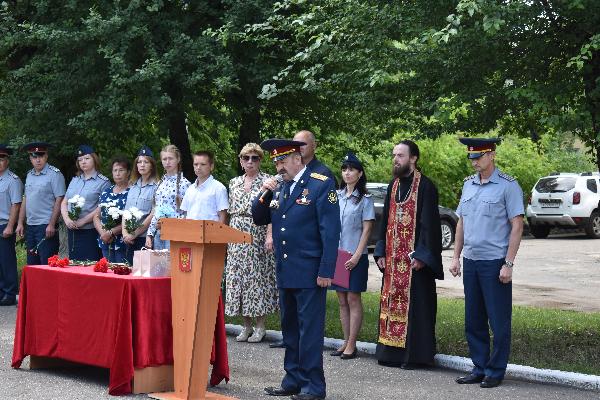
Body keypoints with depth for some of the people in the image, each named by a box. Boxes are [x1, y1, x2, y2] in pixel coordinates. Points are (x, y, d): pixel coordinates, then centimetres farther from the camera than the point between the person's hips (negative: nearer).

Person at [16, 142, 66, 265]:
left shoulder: (54, 174, -8)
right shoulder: (29, 175, 14)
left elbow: (59, 200, -13)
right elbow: (25, 200, 18)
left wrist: (51, 225, -17)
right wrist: (20, 223, 12)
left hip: (46, 226, -7)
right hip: (30, 226, 7)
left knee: (47, 265, -6)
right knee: (32, 264, 12)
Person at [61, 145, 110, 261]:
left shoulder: (103, 182, -3)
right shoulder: (75, 180, 16)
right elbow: (64, 202, 15)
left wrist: (83, 221, -15)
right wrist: (67, 219, -4)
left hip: (90, 231, -6)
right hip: (72, 230, 6)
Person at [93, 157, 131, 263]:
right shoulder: (106, 193, 15)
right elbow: (96, 216, 13)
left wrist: (111, 233, -12)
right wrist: (103, 233, -4)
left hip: (123, 244, -6)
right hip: (105, 243, 6)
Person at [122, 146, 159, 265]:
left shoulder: (156, 186, -7)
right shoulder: (133, 185, 14)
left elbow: (153, 215, -12)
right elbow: (125, 211, 13)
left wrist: (135, 234, -10)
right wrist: (124, 231, -2)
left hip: (145, 237, -6)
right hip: (129, 239, 6)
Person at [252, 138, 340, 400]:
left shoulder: (321, 185, -9)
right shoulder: (281, 188, 13)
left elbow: (330, 231, -13)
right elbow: (259, 219, 17)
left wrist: (326, 271, -17)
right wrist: (264, 194, -1)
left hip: (310, 273, -7)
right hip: (285, 272, 8)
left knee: (310, 330, -4)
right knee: (290, 329, 13)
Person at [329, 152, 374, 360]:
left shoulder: (365, 199, -3)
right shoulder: (335, 196, 9)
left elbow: (366, 230, -6)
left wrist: (356, 256, -13)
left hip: (355, 256, -5)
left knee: (353, 299, -3)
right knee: (342, 300, 8)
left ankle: (351, 345, -1)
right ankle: (346, 342, 14)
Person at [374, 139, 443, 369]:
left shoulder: (425, 186, -9)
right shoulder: (393, 186, 13)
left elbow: (429, 224, -12)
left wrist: (420, 255, -17)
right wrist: (381, 253, 9)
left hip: (415, 258, -7)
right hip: (393, 259, 7)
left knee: (415, 305, -3)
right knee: (392, 303, 8)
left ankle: (416, 354, 3)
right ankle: (393, 352, 15)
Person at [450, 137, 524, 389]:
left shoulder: (508, 186, -7)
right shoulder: (468, 184, 11)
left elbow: (517, 226, -10)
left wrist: (508, 264, -14)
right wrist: (456, 257, 12)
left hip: (495, 264, -6)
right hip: (470, 262, 6)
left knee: (499, 321, 0)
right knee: (473, 321, 11)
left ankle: (496, 372, 10)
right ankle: (479, 369, 20)